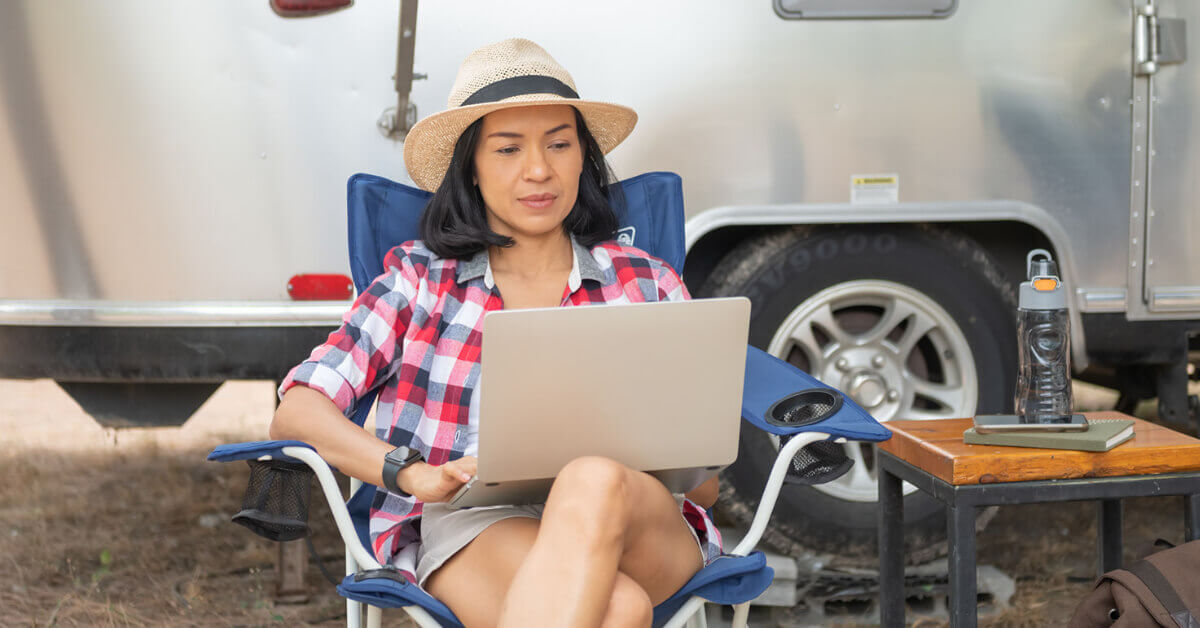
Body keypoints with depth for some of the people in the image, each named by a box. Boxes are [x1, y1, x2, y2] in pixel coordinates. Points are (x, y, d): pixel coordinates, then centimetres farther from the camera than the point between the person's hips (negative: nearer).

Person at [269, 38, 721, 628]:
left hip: (641, 521, 3)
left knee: (594, 482, -38)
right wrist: (415, 474, -17)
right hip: (469, 524, -2)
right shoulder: (420, 279, 15)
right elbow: (296, 412, 3)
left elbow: (703, 484, 17)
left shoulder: (647, 284, 19)